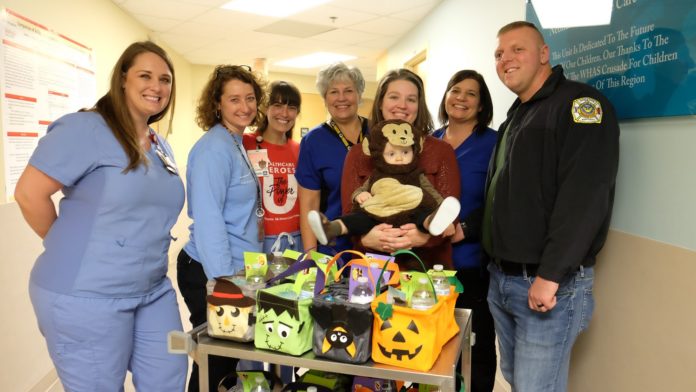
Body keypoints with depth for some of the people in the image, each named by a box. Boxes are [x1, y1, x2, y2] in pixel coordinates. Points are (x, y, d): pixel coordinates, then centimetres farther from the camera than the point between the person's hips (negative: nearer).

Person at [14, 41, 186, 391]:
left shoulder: (162, 148, 11)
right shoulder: (86, 128, -14)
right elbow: (30, 193, -16)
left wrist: (147, 258, 14)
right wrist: (73, 250, -6)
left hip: (154, 291, 8)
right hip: (87, 296, -7)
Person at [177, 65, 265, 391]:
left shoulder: (235, 145, 11)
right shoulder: (214, 148, -17)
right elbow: (207, 218, -24)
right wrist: (223, 278, -25)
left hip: (235, 268, 9)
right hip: (211, 273, -9)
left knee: (230, 356, 20)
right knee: (214, 364, 6)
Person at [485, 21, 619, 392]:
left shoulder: (580, 104, -11)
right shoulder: (516, 116, 17)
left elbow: (585, 196, -22)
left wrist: (550, 275, -24)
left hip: (549, 284, -8)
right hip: (500, 278, 8)